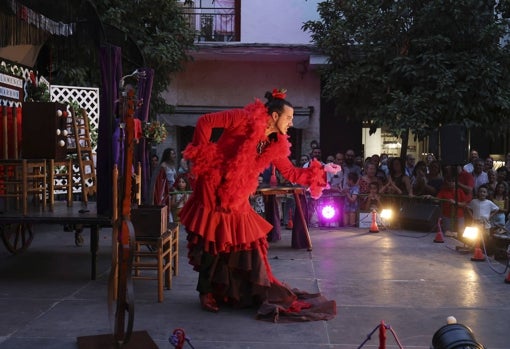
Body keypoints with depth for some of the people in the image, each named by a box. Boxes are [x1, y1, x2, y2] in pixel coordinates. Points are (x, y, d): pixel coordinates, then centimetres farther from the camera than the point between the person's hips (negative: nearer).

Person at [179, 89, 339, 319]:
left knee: (246, 245, 8)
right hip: (213, 190, -6)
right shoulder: (246, 119, -14)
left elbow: (291, 173, 9)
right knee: (213, 244, 1)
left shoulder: (275, 146, 5)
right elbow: (205, 122, -15)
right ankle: (207, 294, 18)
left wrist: (321, 171, 1)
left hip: (237, 200, 6)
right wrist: (203, 156, -17)